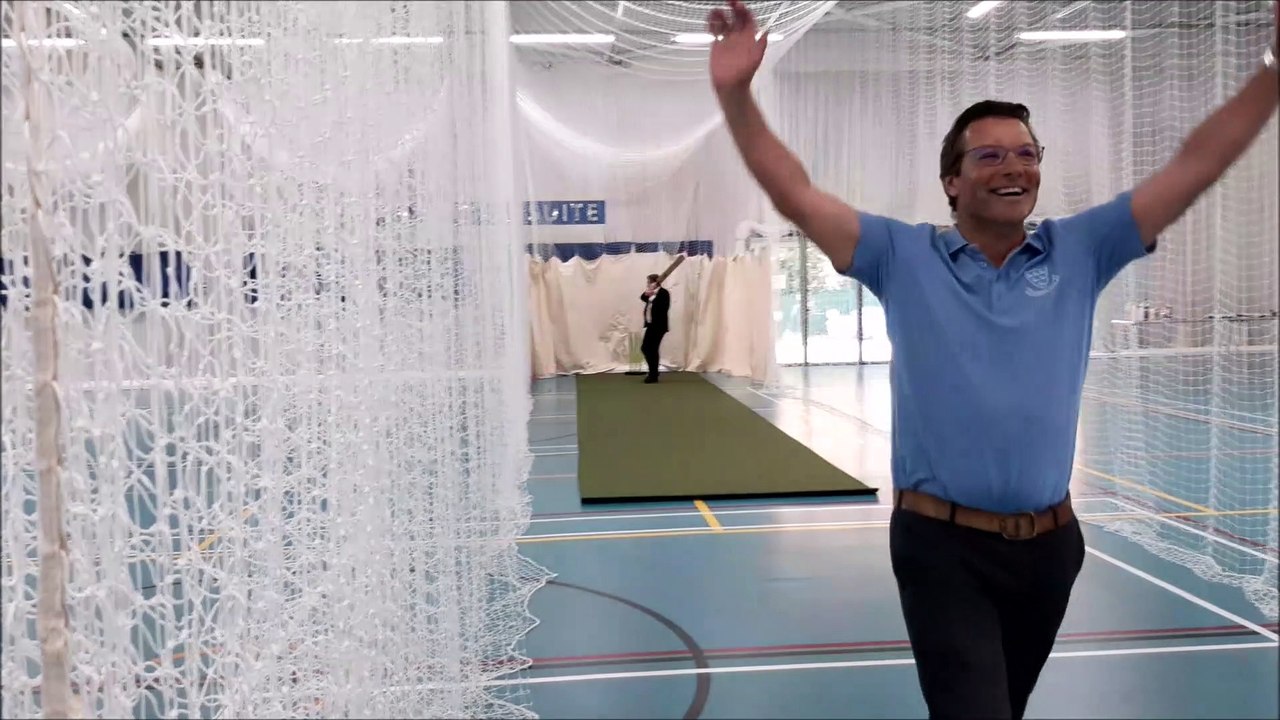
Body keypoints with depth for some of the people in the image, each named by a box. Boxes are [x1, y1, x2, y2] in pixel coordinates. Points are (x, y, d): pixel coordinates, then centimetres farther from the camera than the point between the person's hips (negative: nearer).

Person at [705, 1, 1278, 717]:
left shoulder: (1078, 252, 3)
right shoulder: (905, 257, -3)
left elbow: (1195, 167, 3)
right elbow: (796, 195, -8)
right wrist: (736, 93, -19)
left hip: (1050, 542, 4)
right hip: (942, 544, -4)